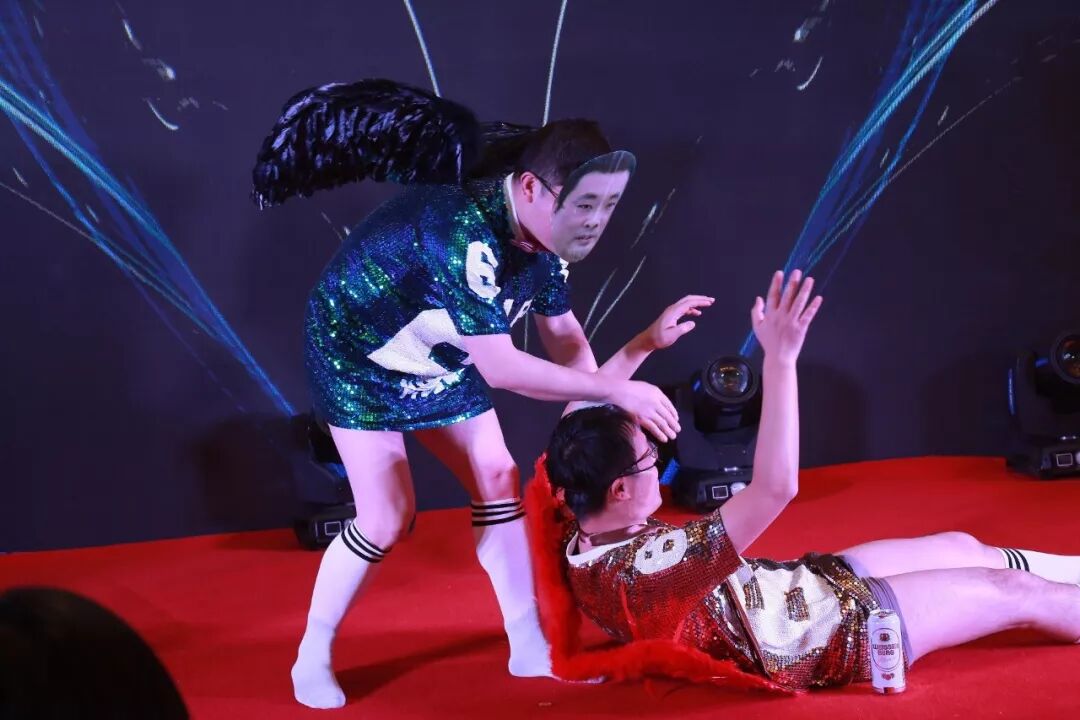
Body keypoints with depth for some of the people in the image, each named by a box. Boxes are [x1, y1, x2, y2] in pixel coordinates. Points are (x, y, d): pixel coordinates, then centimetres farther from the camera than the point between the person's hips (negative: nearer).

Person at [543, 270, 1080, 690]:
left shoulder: (581, 542, -12)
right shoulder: (645, 567, -39)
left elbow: (581, 414, 3)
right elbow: (775, 488, -44)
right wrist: (780, 360, -42)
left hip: (795, 584, 9)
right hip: (830, 628, -9)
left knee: (962, 549, 22)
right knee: (1018, 593, 7)